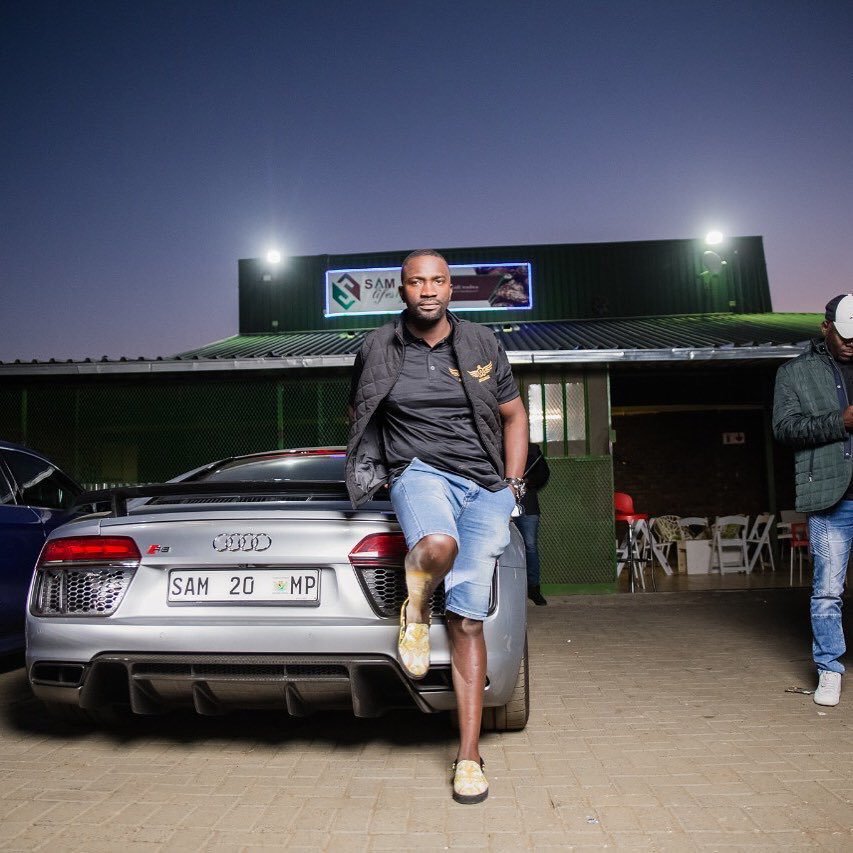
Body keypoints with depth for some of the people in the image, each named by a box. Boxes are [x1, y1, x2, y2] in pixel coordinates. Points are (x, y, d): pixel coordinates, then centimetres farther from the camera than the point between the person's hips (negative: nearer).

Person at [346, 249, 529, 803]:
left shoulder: (481, 345, 8)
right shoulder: (378, 350, 5)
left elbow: (513, 415, 16)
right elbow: (358, 418, 20)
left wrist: (512, 485, 7)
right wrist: (377, 469, 12)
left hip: (485, 487, 1)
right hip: (419, 471, -1)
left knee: (467, 619, -2)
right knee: (437, 546, -38)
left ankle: (469, 755, 11)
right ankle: (415, 614, -1)